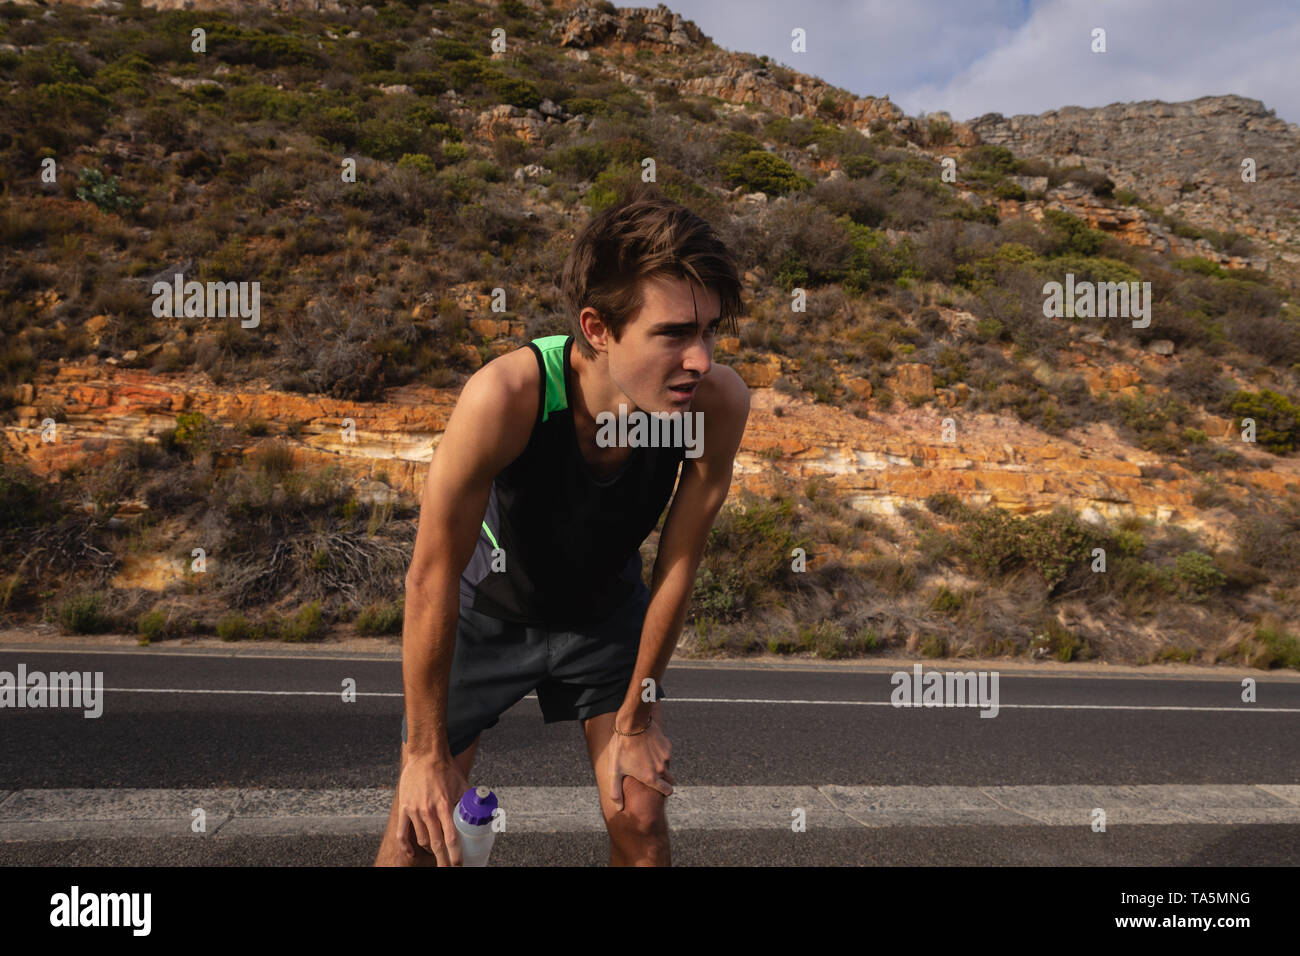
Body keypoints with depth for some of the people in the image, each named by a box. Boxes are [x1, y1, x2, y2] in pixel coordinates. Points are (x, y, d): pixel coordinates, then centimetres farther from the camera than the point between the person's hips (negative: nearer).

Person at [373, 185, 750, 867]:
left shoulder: (719, 404, -30)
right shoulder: (507, 395, -39)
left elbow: (678, 563, -17)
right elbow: (432, 580, -27)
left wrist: (636, 717, -5)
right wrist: (428, 753, -17)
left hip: (606, 609, 2)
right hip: (488, 610, -2)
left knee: (641, 821, 3)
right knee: (421, 830, 5)